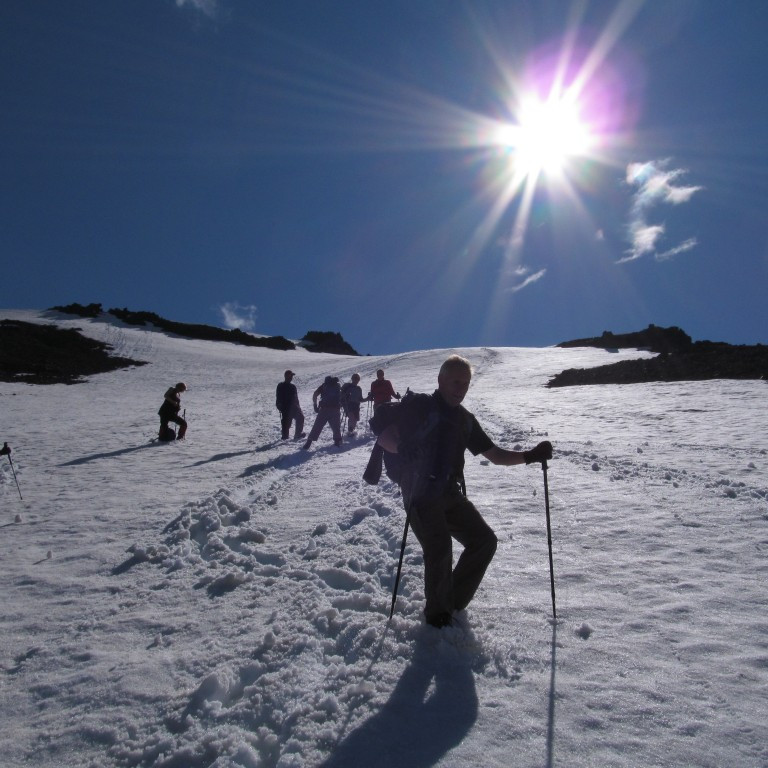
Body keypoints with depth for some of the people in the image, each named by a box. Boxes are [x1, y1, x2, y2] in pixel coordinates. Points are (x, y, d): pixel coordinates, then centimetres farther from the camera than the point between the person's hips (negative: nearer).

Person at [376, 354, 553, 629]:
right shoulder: (420, 406, -5)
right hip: (421, 495, -7)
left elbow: (494, 454, 14)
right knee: (439, 551, -17)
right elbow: (384, 437, -7)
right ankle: (437, 612, 11)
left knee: (485, 540, 1)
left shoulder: (465, 419, 14)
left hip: (451, 494, 7)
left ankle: (453, 601, 19)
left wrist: (530, 456, 0)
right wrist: (409, 454, -24)